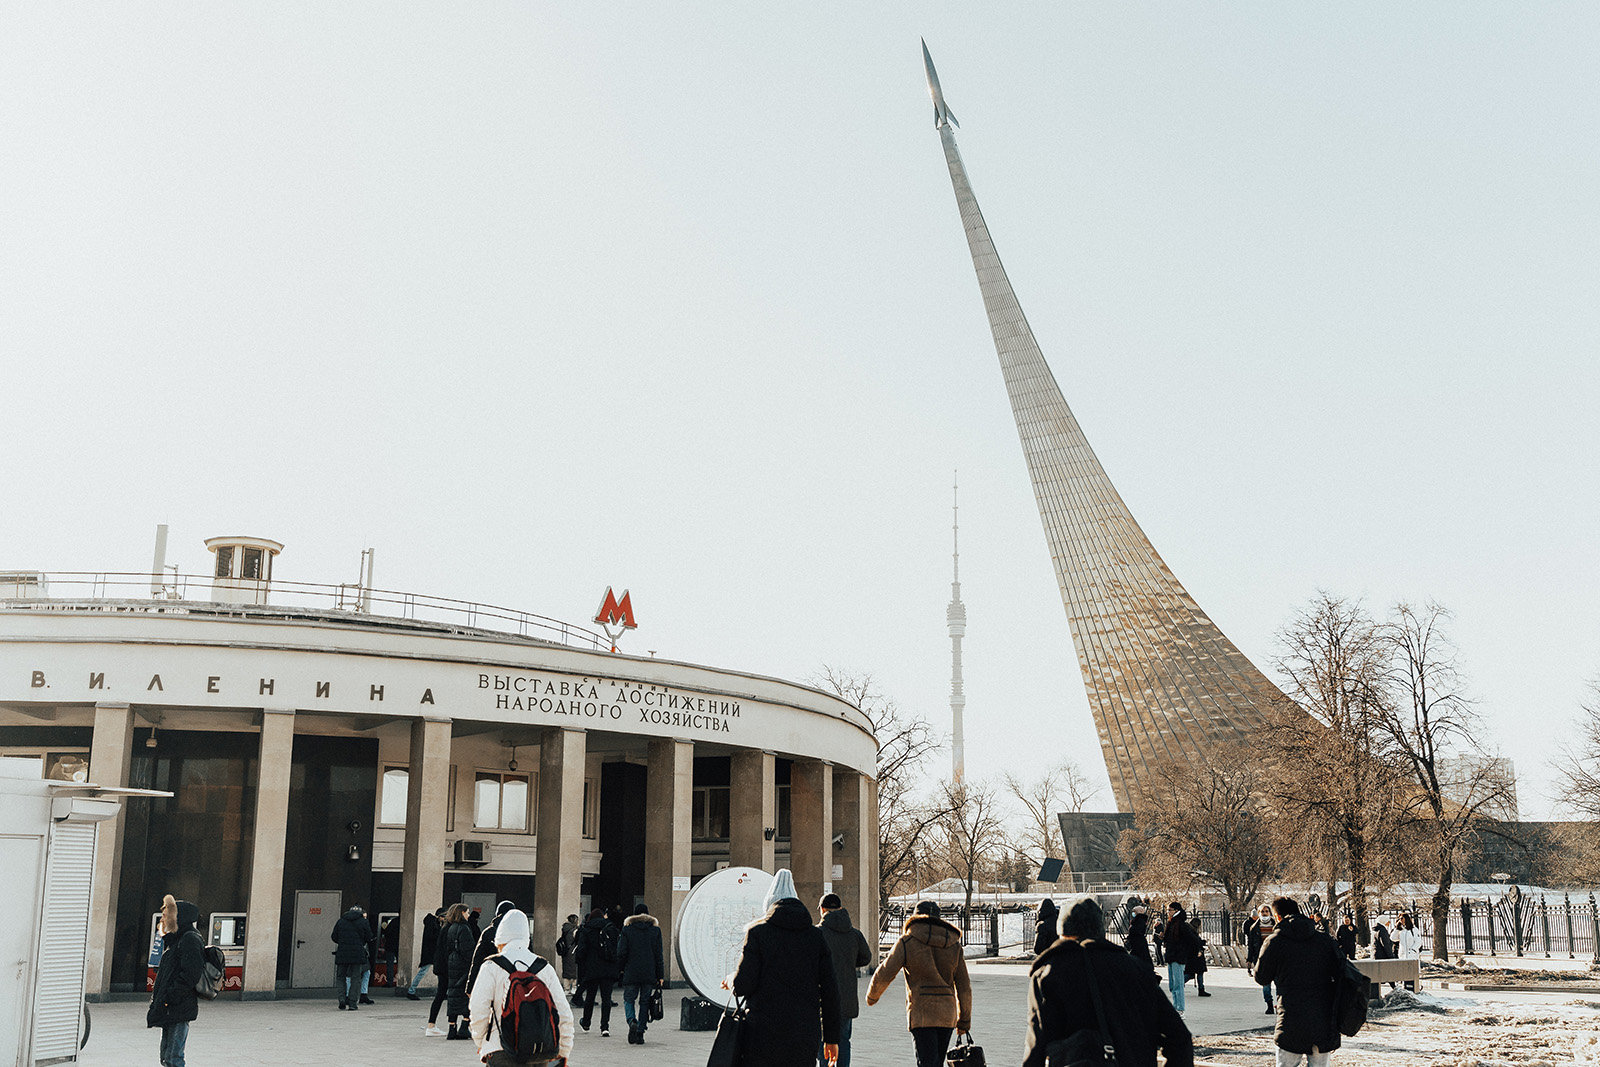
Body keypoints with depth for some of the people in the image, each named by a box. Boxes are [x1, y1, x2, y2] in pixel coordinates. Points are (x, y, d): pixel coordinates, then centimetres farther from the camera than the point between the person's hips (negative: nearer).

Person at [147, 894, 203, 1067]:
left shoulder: (190, 939, -13)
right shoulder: (174, 940, 19)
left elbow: (189, 975, -21)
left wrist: (169, 998, -21)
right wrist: (158, 998, 16)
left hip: (179, 1009, -10)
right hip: (169, 1010, 10)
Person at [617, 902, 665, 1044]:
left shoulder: (627, 929, -1)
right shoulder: (655, 930, 3)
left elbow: (621, 953, -5)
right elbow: (658, 955, 3)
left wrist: (621, 968, 10)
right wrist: (660, 976, 6)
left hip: (631, 973, -1)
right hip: (649, 973, 1)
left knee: (629, 999, 9)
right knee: (644, 1002, 8)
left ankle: (632, 1021, -19)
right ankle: (640, 1033, 5)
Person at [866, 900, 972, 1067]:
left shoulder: (907, 941, -4)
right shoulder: (954, 945, 8)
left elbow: (885, 974, -3)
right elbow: (964, 986, 10)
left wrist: (872, 996, 16)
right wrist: (964, 1020, 19)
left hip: (921, 1014, -5)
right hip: (947, 1014, 5)